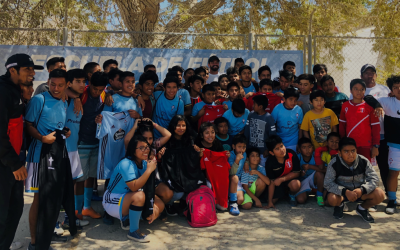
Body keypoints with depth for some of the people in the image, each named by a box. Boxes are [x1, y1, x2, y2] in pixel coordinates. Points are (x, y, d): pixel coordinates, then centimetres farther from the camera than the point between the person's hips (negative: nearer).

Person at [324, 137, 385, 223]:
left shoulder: (364, 161, -13)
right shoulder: (334, 164, -20)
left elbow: (374, 179, -11)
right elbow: (328, 183, -22)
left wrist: (362, 190, -31)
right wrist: (345, 192, -36)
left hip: (360, 191, 2)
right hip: (342, 193, -2)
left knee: (380, 194, -24)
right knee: (332, 199, -35)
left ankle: (362, 208, 9)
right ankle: (339, 206, 8)